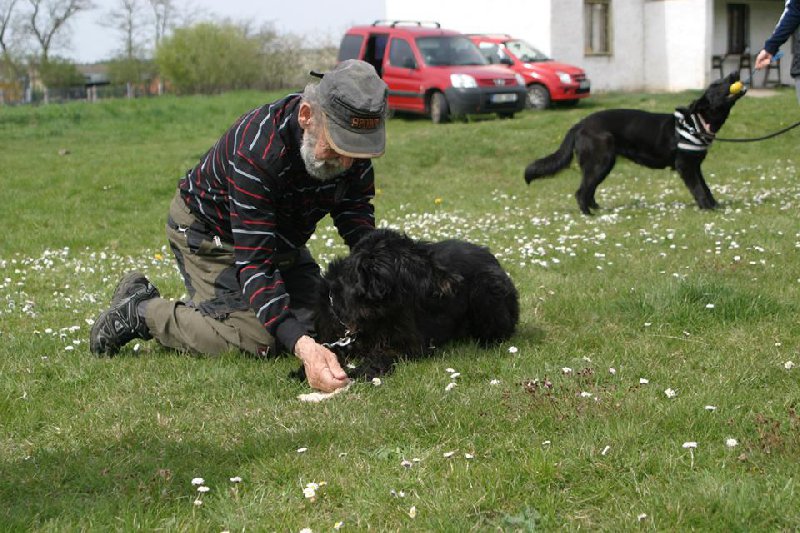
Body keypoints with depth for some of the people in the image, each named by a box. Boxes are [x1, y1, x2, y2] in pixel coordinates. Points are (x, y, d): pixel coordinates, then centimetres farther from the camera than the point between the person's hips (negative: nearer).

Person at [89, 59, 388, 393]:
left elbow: (356, 216, -6)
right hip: (208, 230, -7)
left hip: (281, 236, 7)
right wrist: (301, 345, -56)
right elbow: (254, 261, -43)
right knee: (254, 340, -24)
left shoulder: (353, 144, -21)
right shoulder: (256, 151, -41)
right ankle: (139, 311, -2)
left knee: (321, 328, 10)